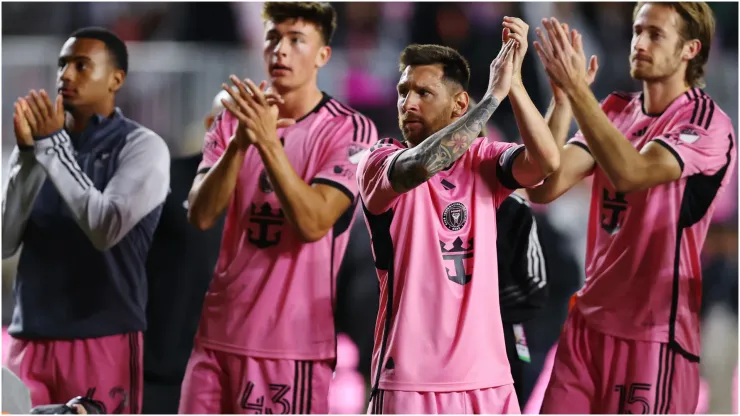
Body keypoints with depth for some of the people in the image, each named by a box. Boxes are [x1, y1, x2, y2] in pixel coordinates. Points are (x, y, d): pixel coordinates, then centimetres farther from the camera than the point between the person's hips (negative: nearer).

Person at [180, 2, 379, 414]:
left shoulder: (350, 129, -5)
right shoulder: (235, 119, 9)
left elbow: (313, 222, -18)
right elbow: (201, 215, -4)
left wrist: (268, 141, -25)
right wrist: (239, 143, -18)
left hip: (293, 341, -4)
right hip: (219, 332, 5)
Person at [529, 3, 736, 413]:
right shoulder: (614, 111, 9)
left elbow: (629, 173, -26)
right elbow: (545, 187, -3)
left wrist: (577, 89, -25)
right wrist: (561, 99, -15)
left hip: (654, 328, -5)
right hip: (589, 318, 6)